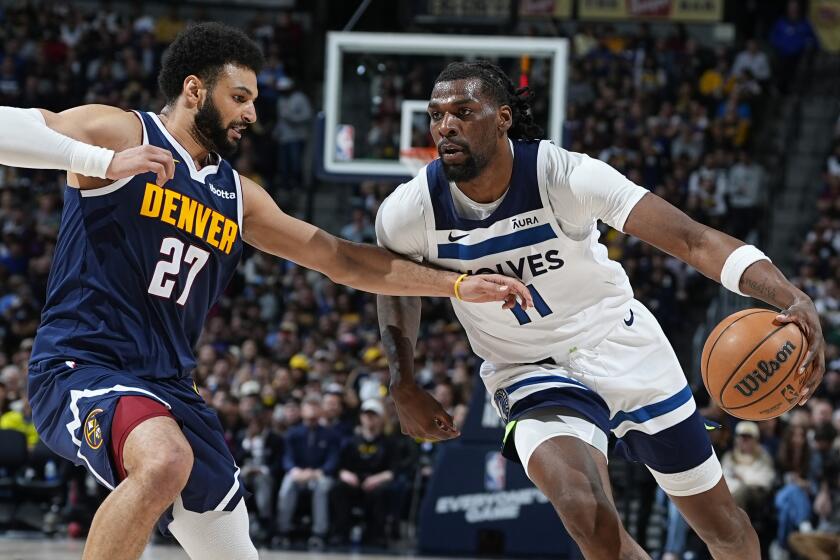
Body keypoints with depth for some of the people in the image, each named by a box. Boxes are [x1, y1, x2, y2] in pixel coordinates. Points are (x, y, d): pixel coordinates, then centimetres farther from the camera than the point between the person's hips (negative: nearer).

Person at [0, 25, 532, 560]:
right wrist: (102, 161, -27)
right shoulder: (120, 132, -3)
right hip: (83, 367, -8)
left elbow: (341, 259, 22)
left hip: (168, 386, 8)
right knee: (166, 461, -38)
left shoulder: (237, 196, 17)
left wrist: (459, 284, 18)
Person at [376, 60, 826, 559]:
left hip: (619, 344, 0)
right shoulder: (407, 214, -18)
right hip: (528, 372, 0)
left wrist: (794, 300, -44)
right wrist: (404, 389, 3)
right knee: (589, 517, -30)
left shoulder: (564, 175, -26)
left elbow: (692, 238, -32)